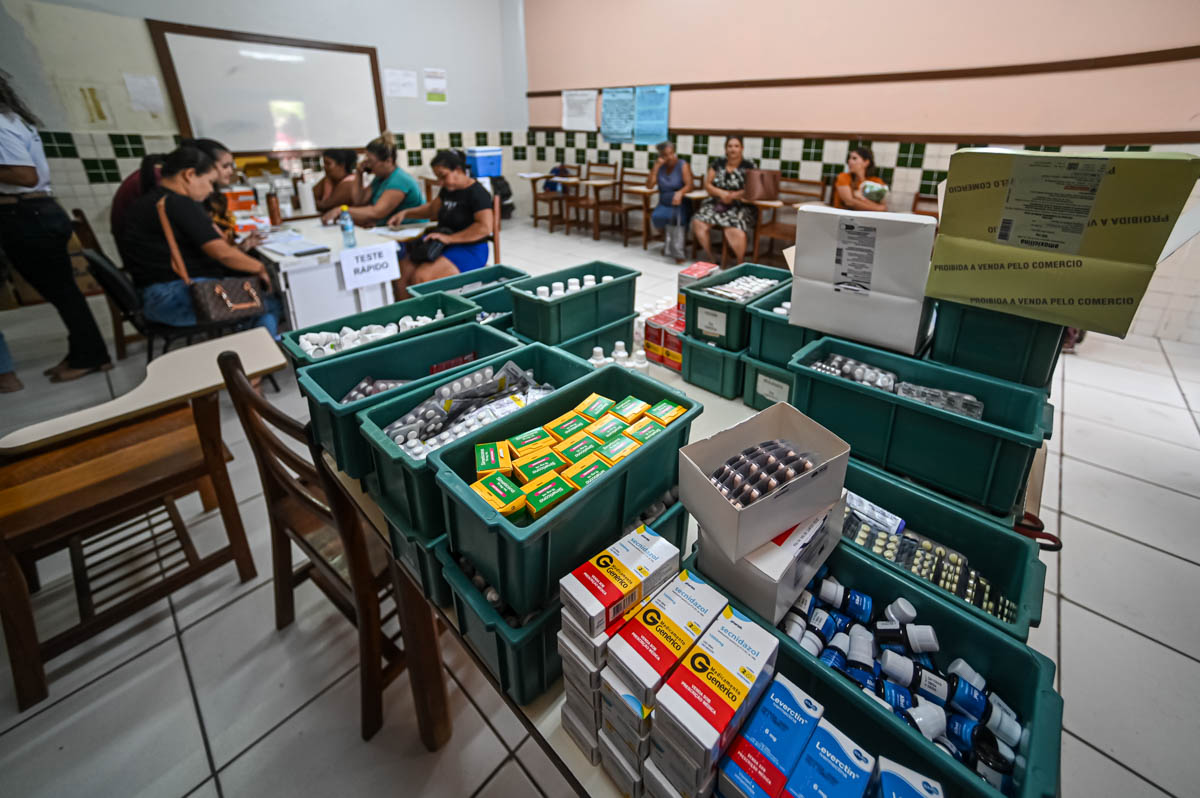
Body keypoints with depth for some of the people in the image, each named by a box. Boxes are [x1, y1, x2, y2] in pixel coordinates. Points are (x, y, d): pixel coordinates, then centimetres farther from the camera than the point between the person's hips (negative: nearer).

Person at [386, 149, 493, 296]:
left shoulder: (476, 192, -12)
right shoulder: (448, 189, 14)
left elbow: (485, 227, -24)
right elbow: (432, 208, 31)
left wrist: (449, 238, -22)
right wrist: (405, 213, 16)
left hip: (469, 249, -8)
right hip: (440, 245, 8)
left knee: (421, 277, -30)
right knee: (402, 271, -14)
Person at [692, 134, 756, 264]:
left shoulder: (748, 167, 2)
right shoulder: (717, 163, 11)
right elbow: (707, 185, 7)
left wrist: (731, 195, -22)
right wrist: (721, 193, -12)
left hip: (739, 207, -4)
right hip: (716, 204, 4)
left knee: (735, 231, -34)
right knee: (699, 223, -22)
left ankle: (739, 263, -10)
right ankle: (711, 259, -9)